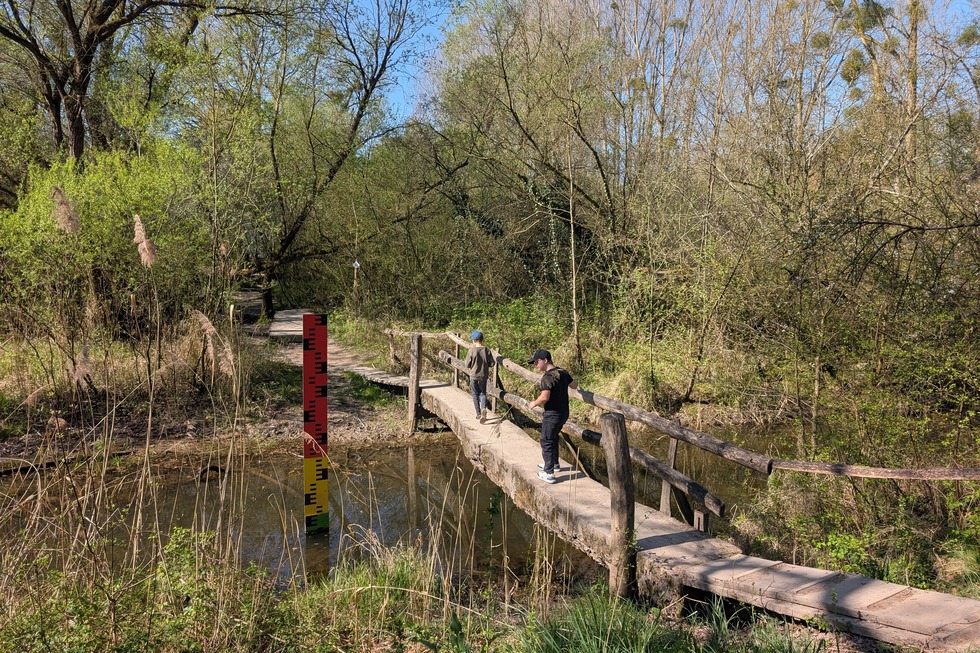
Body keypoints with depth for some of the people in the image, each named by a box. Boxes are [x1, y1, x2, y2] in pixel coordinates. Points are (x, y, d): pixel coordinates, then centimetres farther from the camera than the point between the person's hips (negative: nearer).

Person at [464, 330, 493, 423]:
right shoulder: (487, 350, -7)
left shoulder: (471, 350, -15)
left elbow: (467, 364, -11)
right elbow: (491, 363, -3)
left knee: (475, 395, 13)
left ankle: (478, 414, 16)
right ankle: (483, 408, -12)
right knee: (483, 393, 14)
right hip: (484, 375, 2)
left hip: (474, 375, -2)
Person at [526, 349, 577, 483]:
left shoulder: (547, 377, -22)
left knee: (546, 442, 4)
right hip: (564, 413, 9)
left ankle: (548, 473, 8)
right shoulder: (563, 372, 3)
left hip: (552, 414, -8)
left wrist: (534, 403, -12)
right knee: (553, 438, 25)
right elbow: (574, 385, 17)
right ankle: (554, 464, 40)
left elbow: (544, 397, -30)